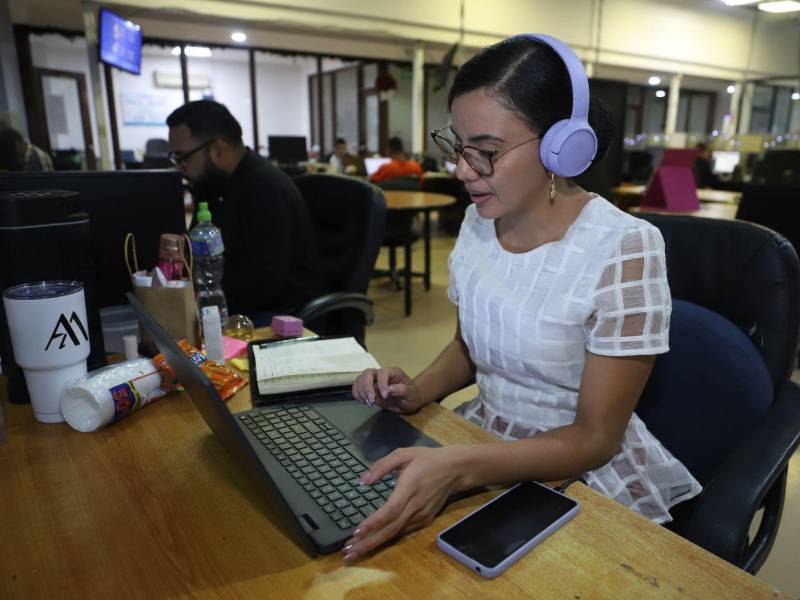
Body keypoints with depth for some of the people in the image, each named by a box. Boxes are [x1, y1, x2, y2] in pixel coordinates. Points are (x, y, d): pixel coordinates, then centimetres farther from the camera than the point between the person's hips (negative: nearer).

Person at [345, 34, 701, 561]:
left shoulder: (623, 249, -22)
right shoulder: (477, 222, -4)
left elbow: (595, 438, -18)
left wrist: (456, 469, -33)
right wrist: (418, 391, -11)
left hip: (583, 469, -5)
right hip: (487, 445, 5)